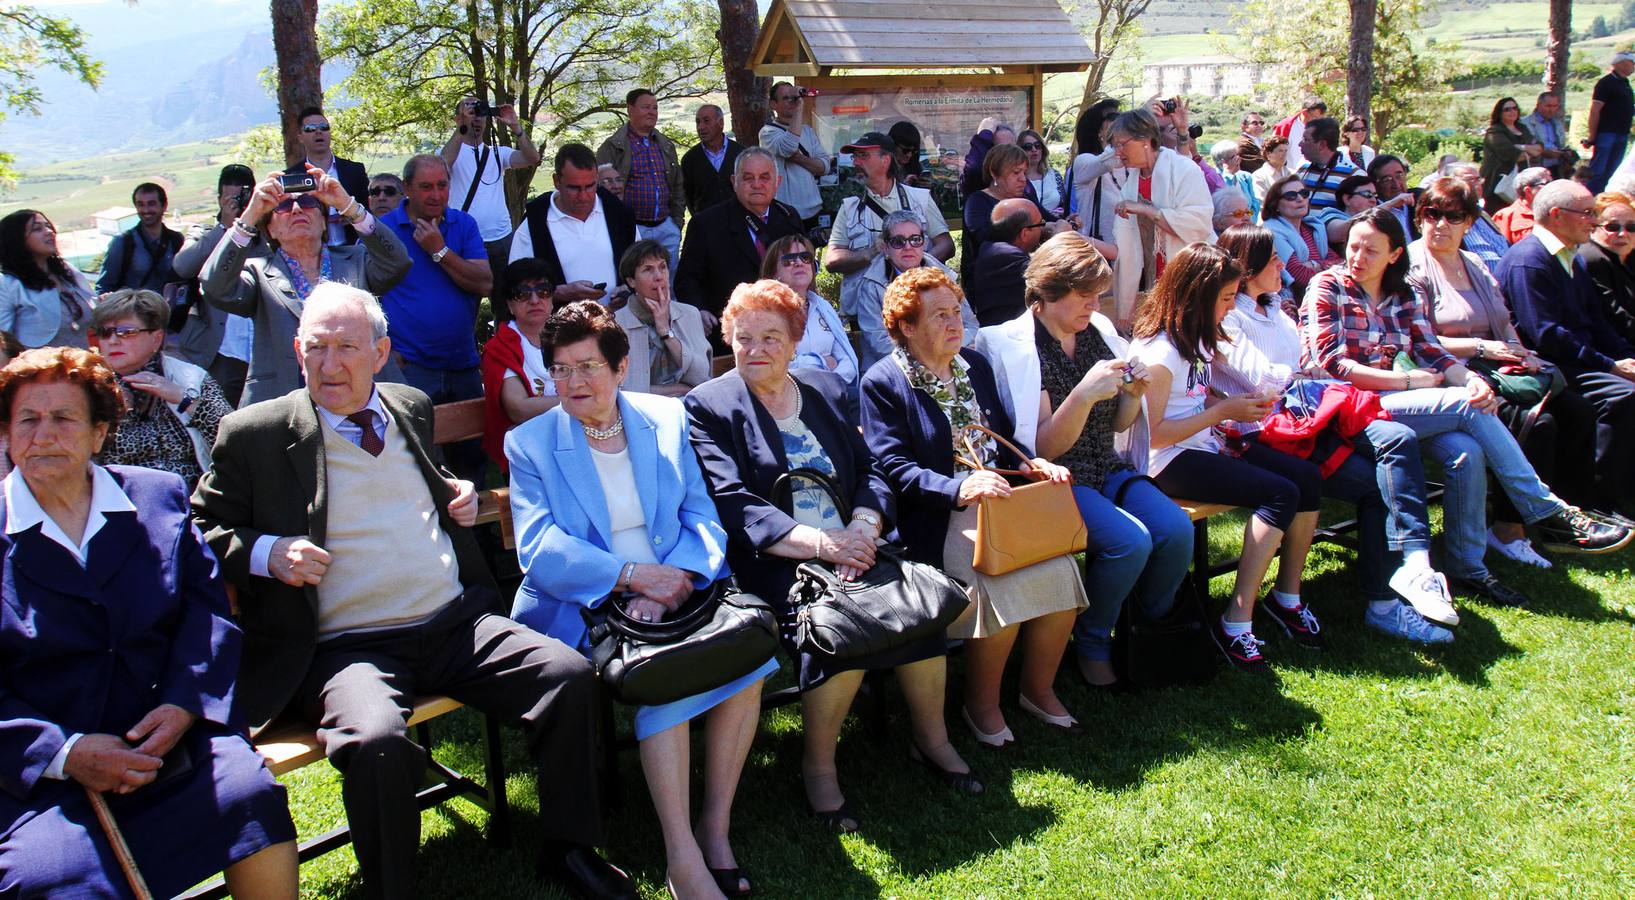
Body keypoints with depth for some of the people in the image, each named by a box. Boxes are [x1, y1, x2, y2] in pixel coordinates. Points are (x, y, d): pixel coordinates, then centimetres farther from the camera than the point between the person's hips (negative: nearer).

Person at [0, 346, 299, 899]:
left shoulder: (158, 498, 12)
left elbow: (208, 607, 6)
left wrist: (184, 704, -11)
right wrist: (64, 751, -15)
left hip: (166, 747, 2)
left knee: (250, 792, -25)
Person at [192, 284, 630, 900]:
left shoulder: (412, 409, 16)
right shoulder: (253, 435, 2)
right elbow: (201, 529, 8)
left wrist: (459, 494, 11)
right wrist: (264, 553, -11)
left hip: (456, 624, 5)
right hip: (343, 647, -4)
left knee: (571, 677, -14)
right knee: (378, 743, -36)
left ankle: (568, 848, 7)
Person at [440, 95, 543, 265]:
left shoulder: (498, 152, 12)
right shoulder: (450, 151, 3)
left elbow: (532, 159, -3)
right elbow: (444, 164, -21)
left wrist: (515, 125, -12)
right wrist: (462, 127, -23)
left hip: (503, 238, 3)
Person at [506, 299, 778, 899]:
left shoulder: (667, 419, 12)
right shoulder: (529, 442, 6)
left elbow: (702, 517, 6)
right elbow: (539, 549, -7)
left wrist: (672, 582, -15)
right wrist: (634, 574, -20)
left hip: (677, 589, 3)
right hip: (584, 606, -3)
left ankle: (716, 826, -15)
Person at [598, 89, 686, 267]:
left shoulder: (666, 145, 16)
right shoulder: (613, 147, -2)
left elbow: (678, 188, 22)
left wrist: (677, 222, 13)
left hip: (666, 228, 5)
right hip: (631, 230, -5)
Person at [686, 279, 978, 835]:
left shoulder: (826, 392, 19)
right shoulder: (708, 406, 3)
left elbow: (870, 473, 11)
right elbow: (732, 504, -10)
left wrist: (862, 528, -12)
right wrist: (820, 544, -20)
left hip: (852, 549, 5)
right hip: (772, 565, -5)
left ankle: (931, 737, 1)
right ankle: (818, 765, -11)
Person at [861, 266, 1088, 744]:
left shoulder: (976, 365, 17)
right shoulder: (882, 383, -4)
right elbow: (893, 468, -13)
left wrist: (1033, 464, 0)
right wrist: (959, 487, -27)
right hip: (936, 517, -6)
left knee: (1060, 568, -19)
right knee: (1000, 582, -30)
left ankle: (1039, 688, 3)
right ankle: (981, 703, -6)